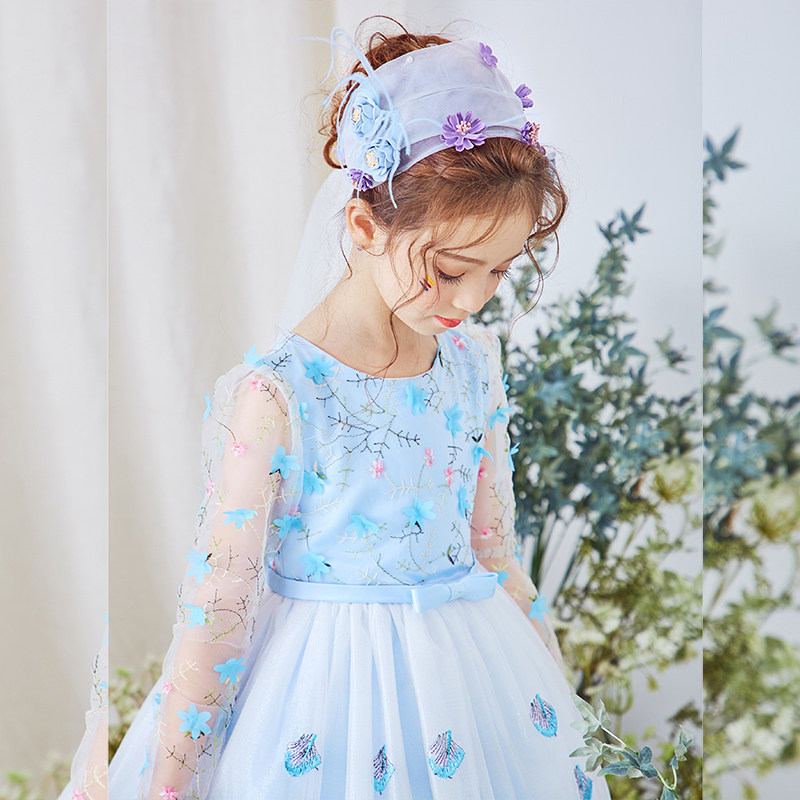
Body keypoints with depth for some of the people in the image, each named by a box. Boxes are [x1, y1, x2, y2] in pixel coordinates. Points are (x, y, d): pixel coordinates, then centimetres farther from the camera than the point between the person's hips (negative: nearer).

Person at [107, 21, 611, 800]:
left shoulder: (475, 360, -2)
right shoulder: (274, 397, -20)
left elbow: (493, 542, 9)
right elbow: (214, 606, -14)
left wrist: (556, 680, 15)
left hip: (472, 669, 6)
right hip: (331, 691, -5)